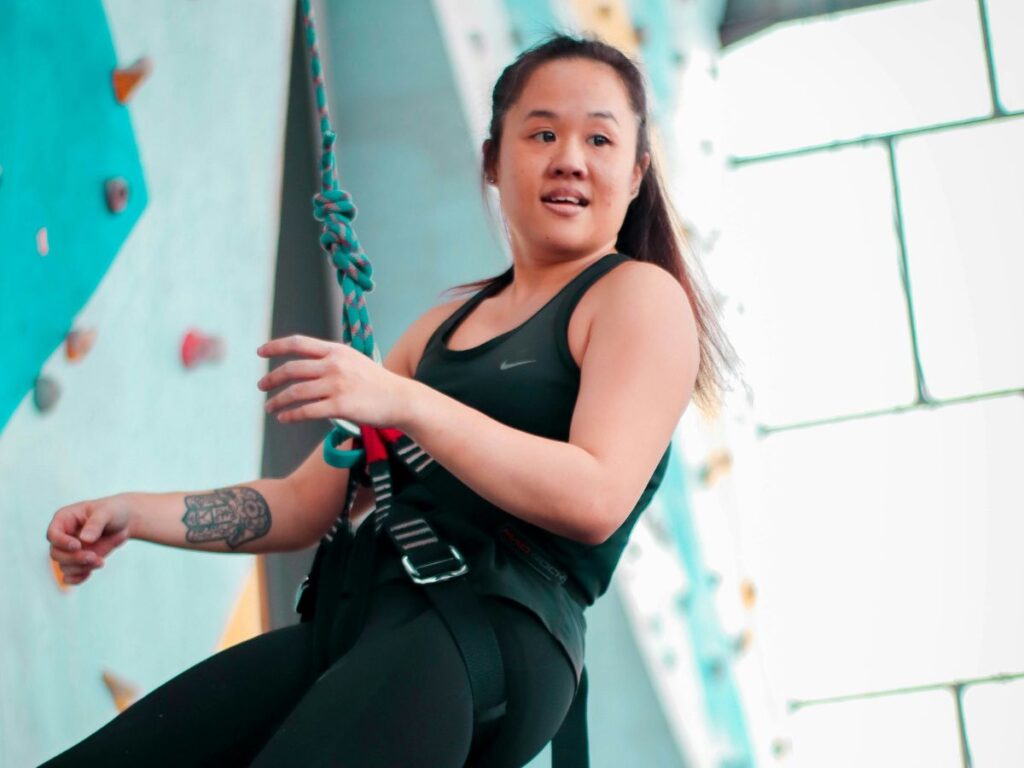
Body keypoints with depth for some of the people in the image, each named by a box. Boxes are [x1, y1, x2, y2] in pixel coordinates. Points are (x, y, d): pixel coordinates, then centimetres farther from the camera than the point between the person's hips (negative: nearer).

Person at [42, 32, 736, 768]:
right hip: (355, 625, 7)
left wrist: (403, 402, -19)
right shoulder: (446, 325, 25)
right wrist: (138, 515, 10)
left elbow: (596, 500, -13)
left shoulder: (641, 295, 4)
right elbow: (309, 501, 24)